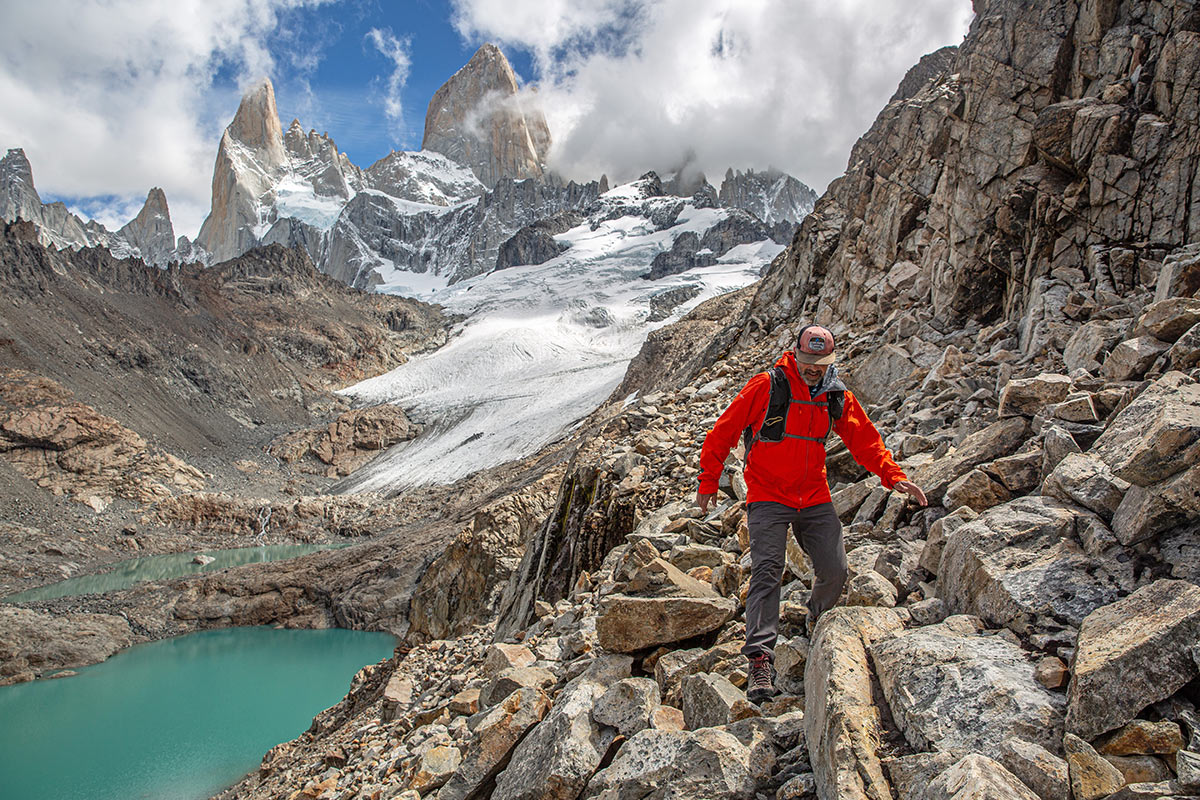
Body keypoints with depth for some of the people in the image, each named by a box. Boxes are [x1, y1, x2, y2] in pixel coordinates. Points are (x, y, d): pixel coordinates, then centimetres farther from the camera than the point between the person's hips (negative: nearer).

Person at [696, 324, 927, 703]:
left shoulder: (838, 397, 4)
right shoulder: (766, 386, -9)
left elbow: (865, 440, 14)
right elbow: (724, 431, -4)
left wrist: (894, 475, 0)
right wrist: (708, 482, -1)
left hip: (815, 499, 4)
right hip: (767, 497, -4)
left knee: (835, 571, 1)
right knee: (766, 572, -15)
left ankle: (818, 621, 34)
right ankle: (760, 660, -16)